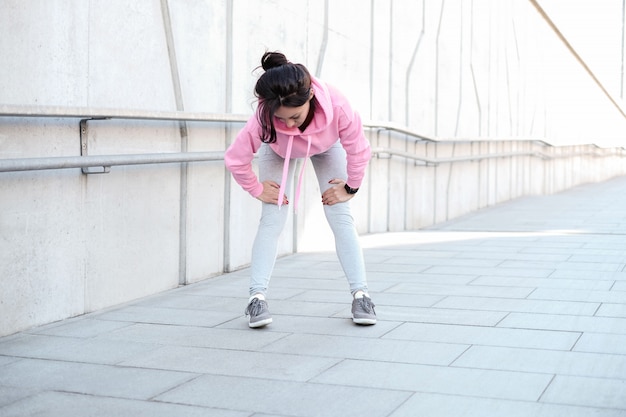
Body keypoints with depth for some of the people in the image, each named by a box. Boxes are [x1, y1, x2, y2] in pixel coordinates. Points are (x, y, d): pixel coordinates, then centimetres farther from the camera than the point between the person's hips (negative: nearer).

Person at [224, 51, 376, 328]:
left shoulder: (337, 106, -43)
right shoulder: (263, 118, -42)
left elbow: (359, 150, -26)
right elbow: (235, 159, -27)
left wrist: (350, 187, -15)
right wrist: (258, 190, -15)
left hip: (327, 148, 1)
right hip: (278, 152, 0)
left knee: (341, 217, -6)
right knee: (272, 219, -11)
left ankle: (360, 294, -3)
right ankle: (257, 297, -9)